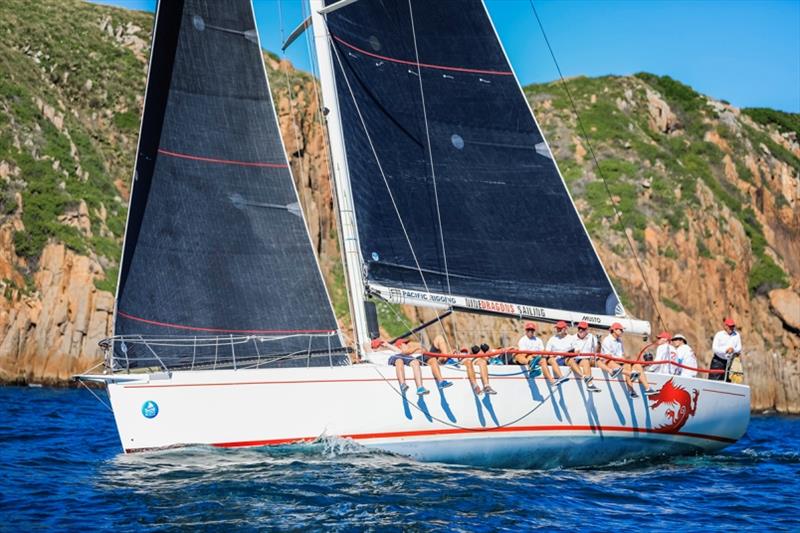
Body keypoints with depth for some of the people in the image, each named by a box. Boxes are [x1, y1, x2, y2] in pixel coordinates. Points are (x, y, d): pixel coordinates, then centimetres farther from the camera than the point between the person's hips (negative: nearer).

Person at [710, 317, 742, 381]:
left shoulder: (737, 335, 6)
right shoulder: (719, 335, -5)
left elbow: (739, 348, 2)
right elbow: (714, 348, -13)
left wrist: (733, 350, -21)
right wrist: (725, 350, -27)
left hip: (730, 361, 3)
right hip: (718, 361, -3)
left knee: (727, 380, 5)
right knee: (714, 380, -7)